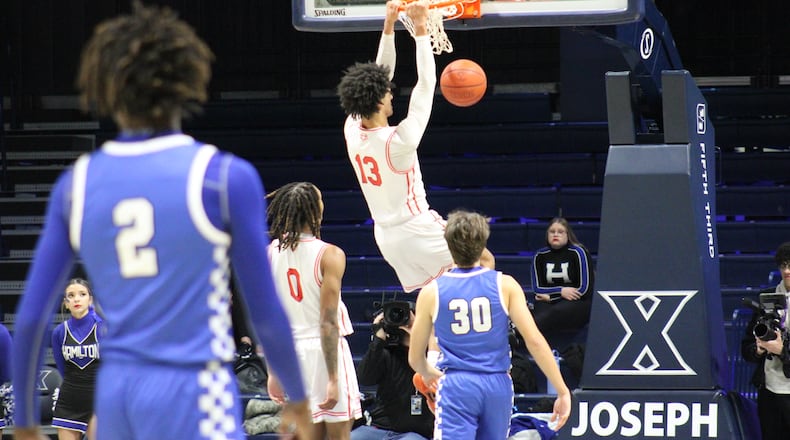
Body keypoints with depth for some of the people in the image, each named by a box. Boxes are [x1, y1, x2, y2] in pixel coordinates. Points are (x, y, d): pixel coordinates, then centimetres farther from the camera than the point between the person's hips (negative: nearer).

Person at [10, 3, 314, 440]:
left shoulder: (77, 183, 4)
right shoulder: (226, 178, -6)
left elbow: (30, 317, 5)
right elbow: (266, 314, -2)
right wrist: (297, 398, 13)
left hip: (115, 392, 5)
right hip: (191, 397, -5)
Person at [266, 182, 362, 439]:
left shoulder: (271, 253, 3)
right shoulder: (329, 255, -13)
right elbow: (328, 322, -17)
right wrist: (333, 379, -16)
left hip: (291, 350, 5)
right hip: (327, 351, -5)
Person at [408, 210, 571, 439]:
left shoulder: (431, 292, 2)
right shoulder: (505, 285, 1)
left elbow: (415, 358, 11)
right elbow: (534, 340, -6)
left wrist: (429, 373, 35)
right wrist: (563, 392, -2)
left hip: (456, 386, -2)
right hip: (497, 385, 2)